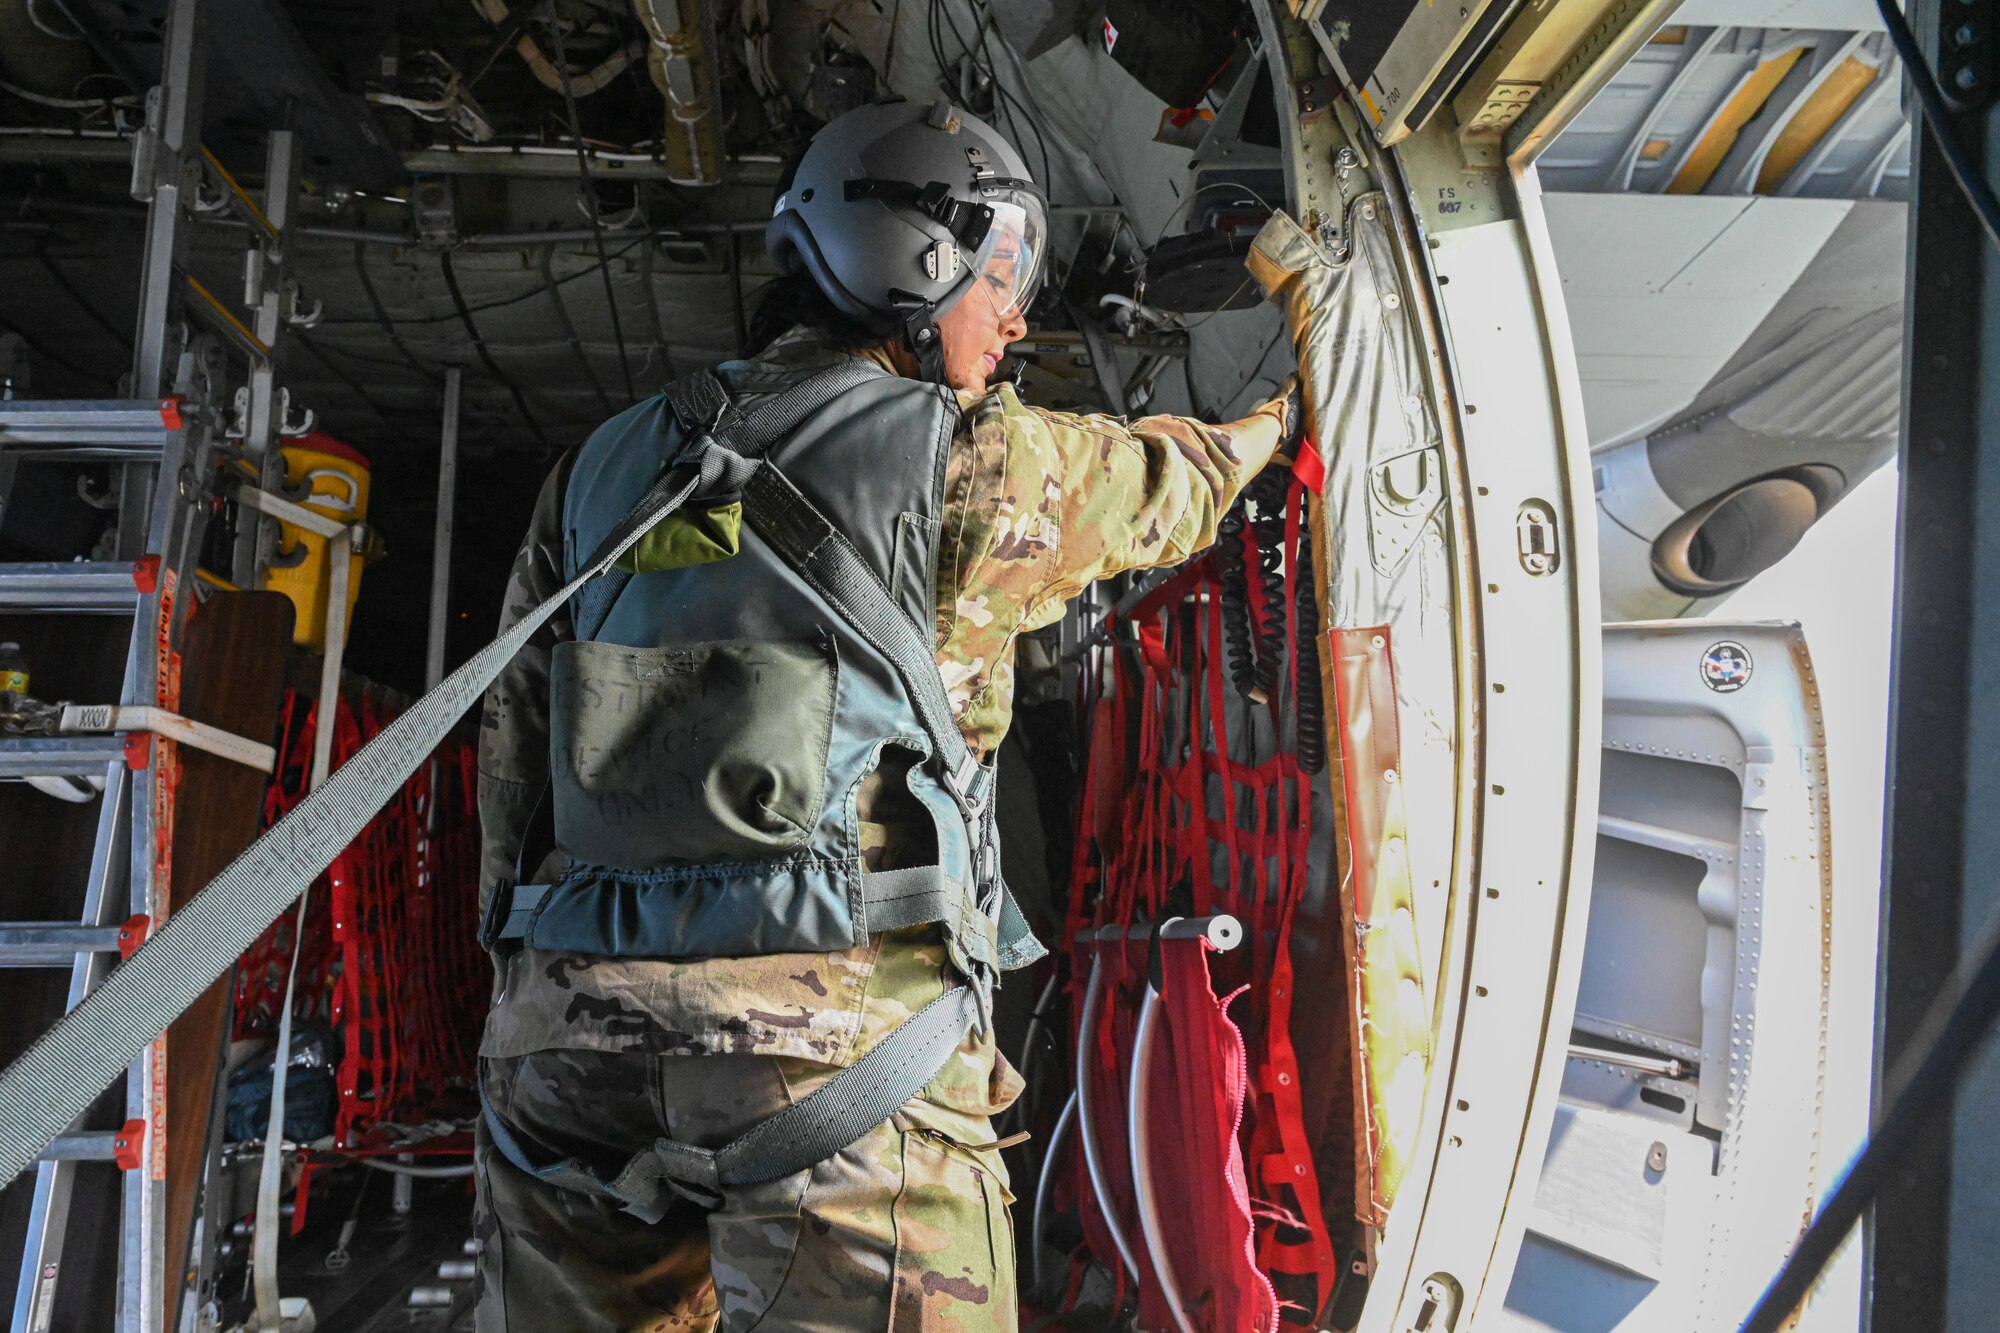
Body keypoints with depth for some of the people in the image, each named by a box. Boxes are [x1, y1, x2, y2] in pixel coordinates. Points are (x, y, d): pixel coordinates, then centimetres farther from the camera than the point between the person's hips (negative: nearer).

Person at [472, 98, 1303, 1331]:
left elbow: (514, 752, 15)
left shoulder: (603, 464, 14)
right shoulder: (973, 460, 0)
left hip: (571, 1029, 6)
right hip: (837, 1030, -5)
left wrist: (525, 981, 22)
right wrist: (1273, 423, 41)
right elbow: (1165, 484, 19)